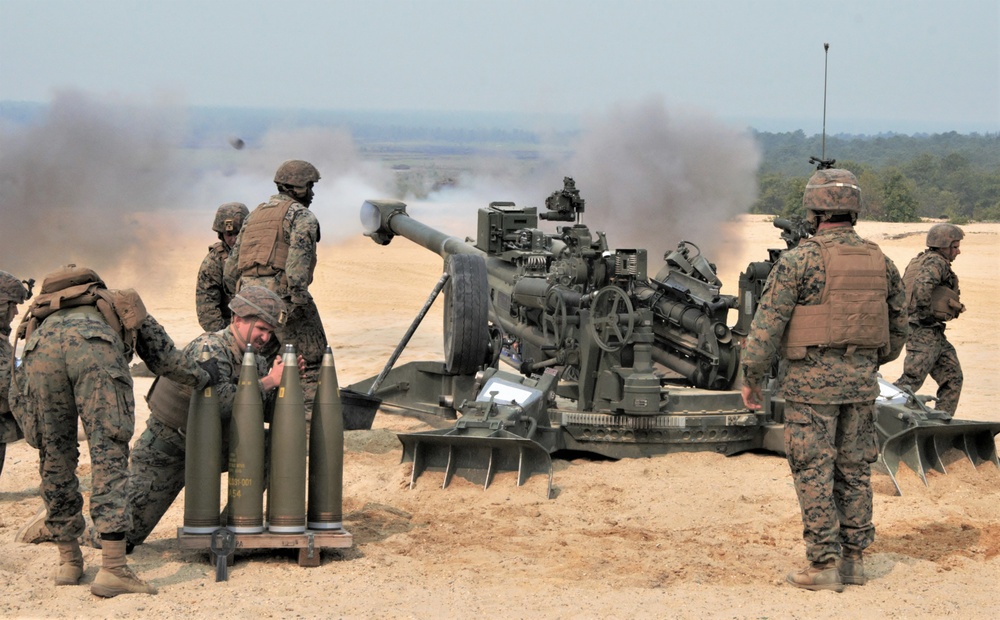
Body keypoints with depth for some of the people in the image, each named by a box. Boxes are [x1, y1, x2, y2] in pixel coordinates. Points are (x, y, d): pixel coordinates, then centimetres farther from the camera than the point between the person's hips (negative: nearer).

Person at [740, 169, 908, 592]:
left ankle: (824, 565, -1)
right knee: (854, 470, 12)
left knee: (814, 473, -1)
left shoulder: (799, 259, -12)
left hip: (811, 381, -5)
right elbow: (898, 327, 14)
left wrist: (752, 377, -4)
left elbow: (768, 323, -12)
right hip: (861, 382, 5)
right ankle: (853, 559, 18)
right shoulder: (880, 262, 5)